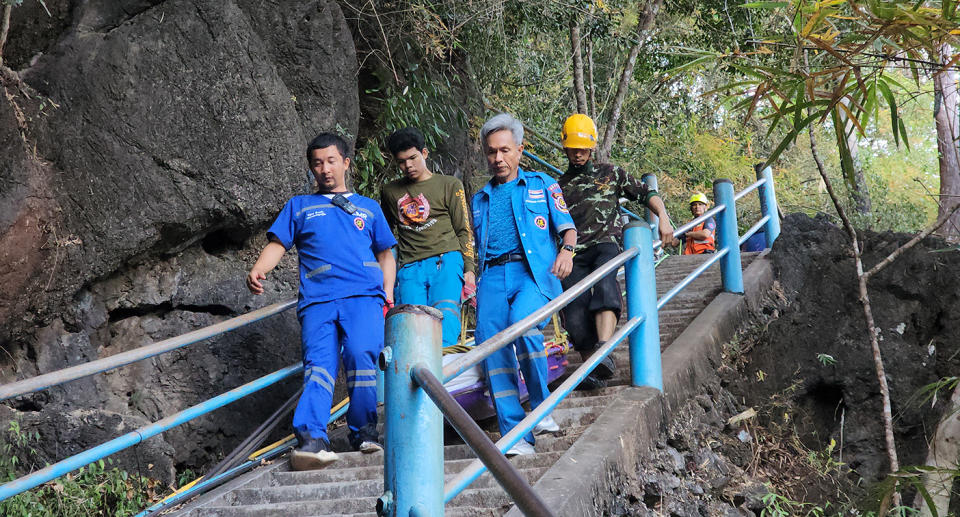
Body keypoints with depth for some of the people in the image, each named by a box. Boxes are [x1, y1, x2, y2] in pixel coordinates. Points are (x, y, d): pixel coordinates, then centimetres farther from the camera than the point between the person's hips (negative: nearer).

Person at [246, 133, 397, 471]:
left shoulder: (369, 208, 27)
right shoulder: (299, 206, 25)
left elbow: (386, 254, 28)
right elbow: (278, 244, 14)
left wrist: (388, 294, 11)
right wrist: (258, 270, -7)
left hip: (364, 295, 0)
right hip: (318, 299, 0)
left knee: (361, 354, -24)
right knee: (318, 364, -19)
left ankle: (364, 432, -11)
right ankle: (312, 440, -33)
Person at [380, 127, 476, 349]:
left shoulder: (450, 185, 12)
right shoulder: (390, 192, 19)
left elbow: (464, 231, 9)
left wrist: (469, 269, 0)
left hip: (446, 261, -2)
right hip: (409, 269, 2)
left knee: (445, 321, -21)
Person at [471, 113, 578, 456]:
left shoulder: (541, 185, 19)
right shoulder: (480, 200, 28)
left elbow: (566, 226, 11)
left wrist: (567, 250, -10)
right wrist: (473, 286, 15)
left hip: (533, 271, -4)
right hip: (492, 276, 4)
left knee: (522, 321, -33)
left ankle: (543, 408, -17)